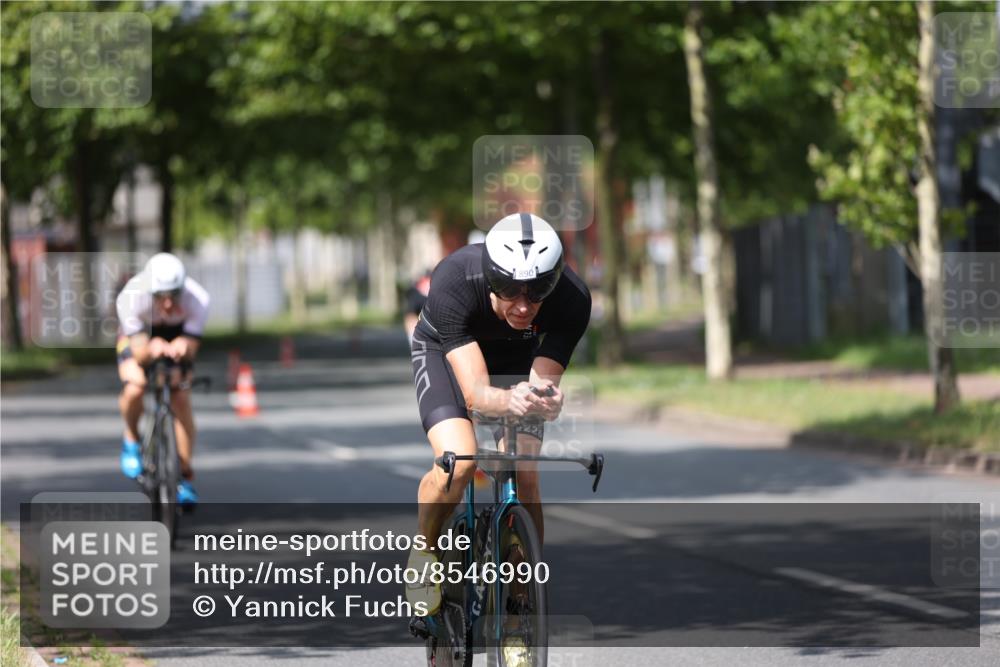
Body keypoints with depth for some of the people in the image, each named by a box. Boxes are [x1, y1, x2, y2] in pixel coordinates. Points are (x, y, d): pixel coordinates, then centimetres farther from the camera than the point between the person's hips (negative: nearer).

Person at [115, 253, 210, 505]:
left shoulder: (197, 299, -36)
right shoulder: (131, 297, -39)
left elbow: (191, 348, -32)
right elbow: (139, 351, -38)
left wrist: (180, 348, -56)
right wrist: (152, 350, -62)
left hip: (177, 338, 1)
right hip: (138, 336, -1)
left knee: (181, 401, -11)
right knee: (135, 387, -28)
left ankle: (185, 477, 2)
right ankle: (131, 441, 3)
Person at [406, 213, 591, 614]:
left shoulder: (572, 299, -33)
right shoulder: (453, 283, -39)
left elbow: (543, 381, -31)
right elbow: (475, 392, -42)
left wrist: (547, 399, -55)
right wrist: (510, 400, -64)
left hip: (519, 359, 2)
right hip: (444, 353, -2)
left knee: (523, 475, -17)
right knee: (458, 461, -26)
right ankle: (424, 552, 2)